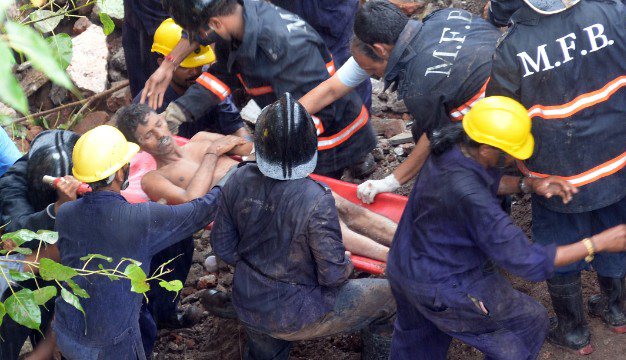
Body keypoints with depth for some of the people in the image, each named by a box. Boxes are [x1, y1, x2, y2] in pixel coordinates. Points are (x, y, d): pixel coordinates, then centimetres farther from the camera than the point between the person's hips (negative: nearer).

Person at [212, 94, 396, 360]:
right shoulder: (315, 201, -31)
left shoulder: (238, 181, -15)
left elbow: (222, 246, -2)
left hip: (248, 307, 6)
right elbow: (334, 275, -23)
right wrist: (345, 265, 1)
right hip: (294, 316, -5)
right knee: (388, 295, 16)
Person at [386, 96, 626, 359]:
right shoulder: (469, 197, -39)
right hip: (442, 290, -8)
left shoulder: (453, 139, -15)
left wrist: (529, 185, -9)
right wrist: (599, 243, -27)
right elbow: (528, 263, -31)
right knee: (530, 322, 15)